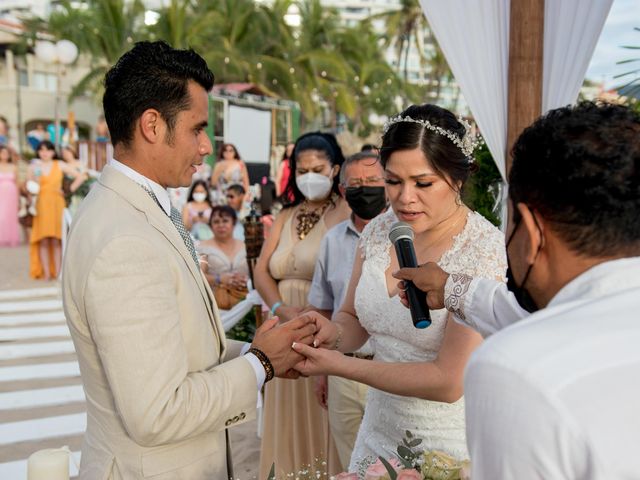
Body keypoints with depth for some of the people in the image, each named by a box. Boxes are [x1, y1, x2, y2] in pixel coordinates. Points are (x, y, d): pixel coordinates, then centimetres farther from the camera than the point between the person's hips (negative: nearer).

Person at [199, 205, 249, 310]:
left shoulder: (245, 246, 16)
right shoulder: (204, 247, 7)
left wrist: (247, 280, -10)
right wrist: (219, 279, -22)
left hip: (244, 298, 3)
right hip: (215, 301, -3)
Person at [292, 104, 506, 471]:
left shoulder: (483, 249, -21)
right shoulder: (380, 230, -3)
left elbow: (449, 382, -23)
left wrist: (338, 365, -22)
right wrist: (332, 333, -15)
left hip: (451, 447, -5)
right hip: (379, 433, 6)